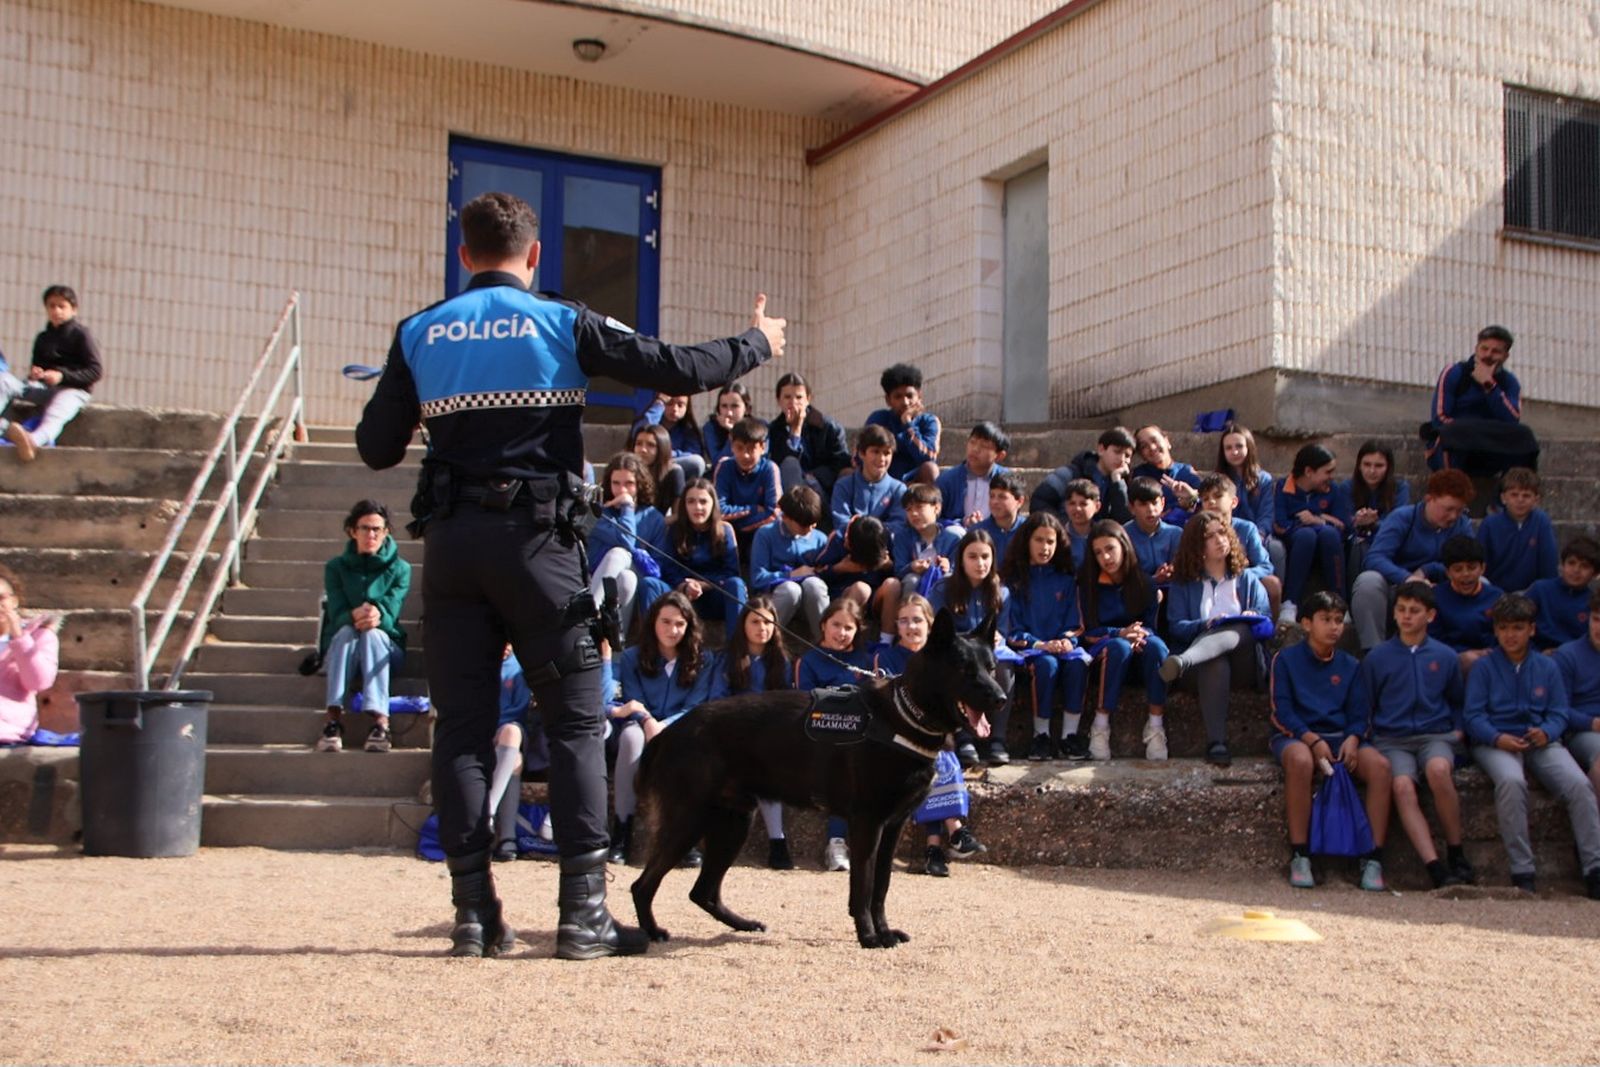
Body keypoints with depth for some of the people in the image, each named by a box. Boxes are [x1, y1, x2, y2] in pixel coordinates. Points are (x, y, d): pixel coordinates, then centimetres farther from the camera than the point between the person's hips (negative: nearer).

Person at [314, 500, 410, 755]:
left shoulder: (399, 569, 1)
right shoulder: (336, 567, 3)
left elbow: (391, 613, -13)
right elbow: (336, 614, -10)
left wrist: (377, 616, -38)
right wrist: (354, 616, -35)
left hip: (385, 648, -1)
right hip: (340, 648, 1)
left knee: (372, 633, -34)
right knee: (346, 632, -33)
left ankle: (381, 722, -52)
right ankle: (334, 719, -49)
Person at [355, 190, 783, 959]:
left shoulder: (419, 335, 7)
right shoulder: (562, 325, -1)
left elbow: (376, 448, 7)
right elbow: (675, 369, -3)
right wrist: (755, 345, 15)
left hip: (451, 542, 3)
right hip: (536, 537, -3)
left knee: (462, 724, 6)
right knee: (575, 722, 3)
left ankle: (474, 912, 7)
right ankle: (583, 911, 0)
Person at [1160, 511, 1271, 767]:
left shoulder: (1246, 578, 26)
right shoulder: (1183, 582, 20)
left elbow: (1267, 620, 14)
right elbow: (1176, 627, 6)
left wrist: (1253, 618, -9)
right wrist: (1206, 625, -13)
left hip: (1243, 661, 1)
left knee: (1239, 629, -35)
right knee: (1214, 663, -40)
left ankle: (1183, 662, -63)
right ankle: (1216, 742, -55)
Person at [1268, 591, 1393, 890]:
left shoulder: (1349, 665, 17)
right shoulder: (1286, 659, 6)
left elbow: (1358, 712, 12)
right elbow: (1282, 709, -3)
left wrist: (1352, 738, -11)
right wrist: (1312, 740, -18)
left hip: (1339, 735, 4)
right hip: (1295, 735, -4)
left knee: (1380, 765, -28)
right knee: (1300, 759, -41)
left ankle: (1372, 859, -25)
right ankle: (1299, 857, -33)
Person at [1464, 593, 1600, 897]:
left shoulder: (1547, 667, 16)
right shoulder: (1484, 667, 9)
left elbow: (1560, 712, 10)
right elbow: (1473, 715, 1)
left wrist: (1547, 732, -13)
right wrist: (1497, 738, -18)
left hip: (1541, 742, 3)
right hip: (1495, 743, -3)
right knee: (1511, 781, -36)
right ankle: (1521, 873, -33)